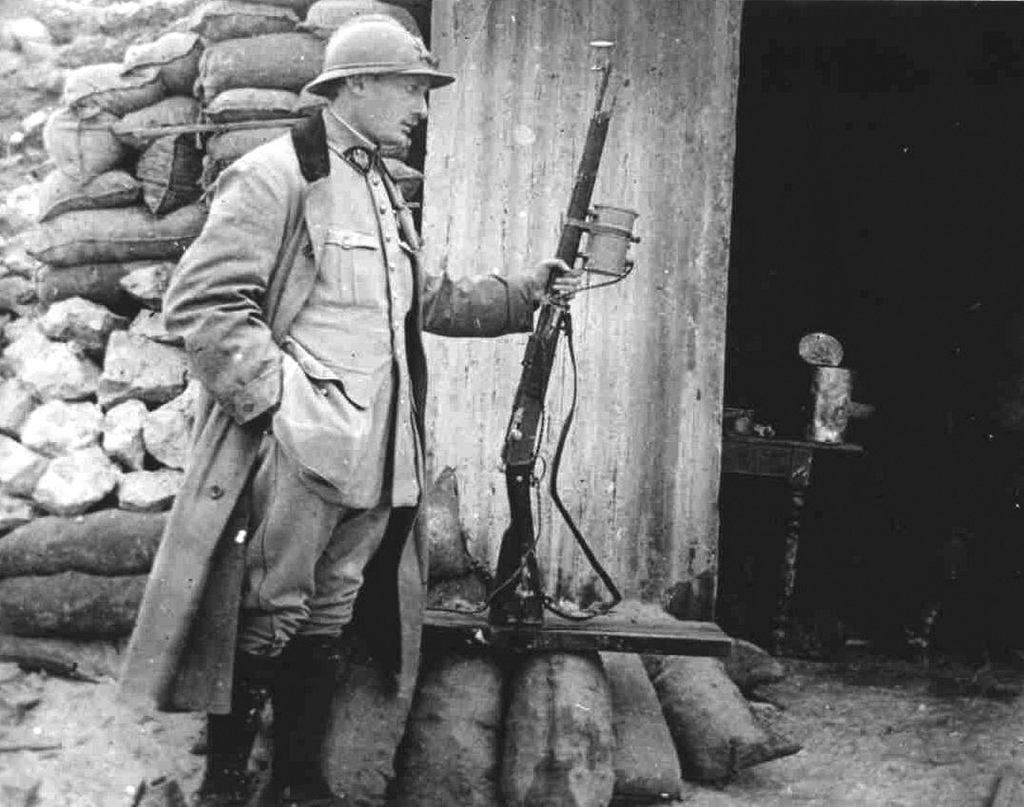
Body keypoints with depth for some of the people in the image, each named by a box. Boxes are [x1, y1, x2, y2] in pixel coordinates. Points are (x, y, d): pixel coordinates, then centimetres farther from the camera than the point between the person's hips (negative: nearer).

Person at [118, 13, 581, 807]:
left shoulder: (384, 191, 18)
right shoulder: (276, 175, -10)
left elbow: (428, 301, 25)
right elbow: (203, 301, -16)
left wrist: (526, 293, 16)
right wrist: (278, 396, -19)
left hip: (374, 457, 8)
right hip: (295, 453, -8)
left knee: (329, 622, 13)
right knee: (268, 621, -1)